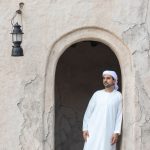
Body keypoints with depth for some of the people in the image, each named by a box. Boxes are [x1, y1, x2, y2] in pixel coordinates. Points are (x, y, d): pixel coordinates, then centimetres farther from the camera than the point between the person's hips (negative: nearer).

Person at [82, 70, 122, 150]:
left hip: (108, 132, -2)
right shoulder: (97, 94, 8)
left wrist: (116, 132, -9)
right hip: (93, 131, 2)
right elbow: (88, 112, 9)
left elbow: (119, 115, -1)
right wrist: (85, 128, 1)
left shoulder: (118, 96, 2)